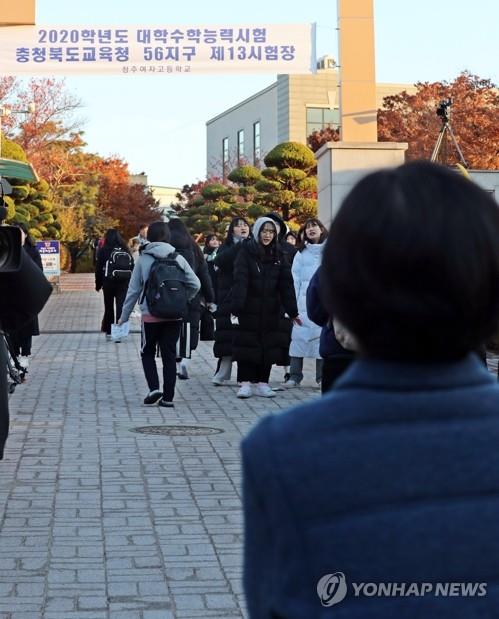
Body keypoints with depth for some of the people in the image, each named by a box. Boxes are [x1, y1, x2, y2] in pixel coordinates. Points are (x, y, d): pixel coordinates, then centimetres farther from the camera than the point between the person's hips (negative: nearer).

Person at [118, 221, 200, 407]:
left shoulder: (144, 260, -5)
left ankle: (154, 388, -3)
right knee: (169, 355, 10)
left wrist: (124, 315, 7)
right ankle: (168, 397, 9)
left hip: (151, 316, -2)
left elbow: (134, 290, -2)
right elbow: (195, 284, -2)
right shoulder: (178, 258, 0)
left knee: (147, 353, 15)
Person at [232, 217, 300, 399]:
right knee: (247, 344, -1)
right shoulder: (246, 252, -5)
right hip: (249, 309, -4)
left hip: (270, 310, 4)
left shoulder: (278, 255, 7)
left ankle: (262, 382, 13)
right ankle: (245, 383, 5)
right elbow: (240, 281, -14)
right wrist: (236, 307, -25)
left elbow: (286, 284, 2)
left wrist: (292, 311, -4)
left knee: (268, 346, 6)